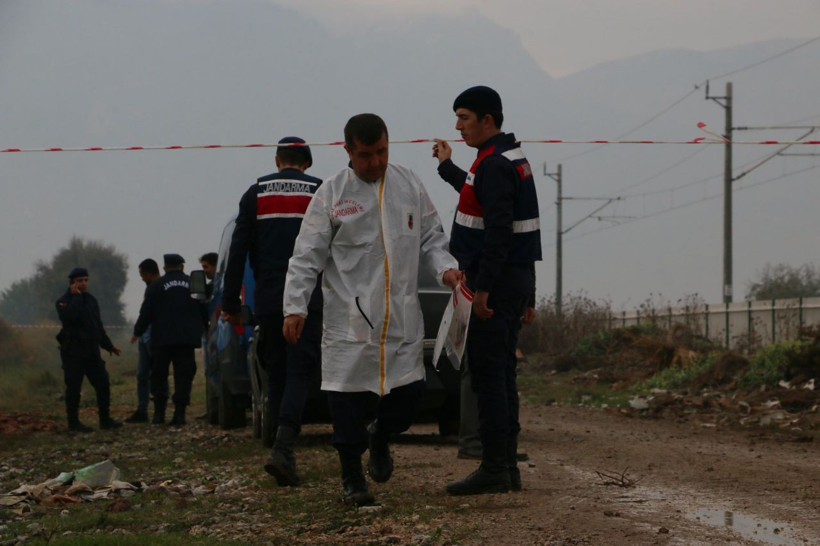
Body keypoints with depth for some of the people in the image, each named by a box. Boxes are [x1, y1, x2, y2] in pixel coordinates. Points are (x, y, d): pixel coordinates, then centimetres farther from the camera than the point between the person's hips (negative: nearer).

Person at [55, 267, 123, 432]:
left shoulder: (91, 300, 16)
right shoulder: (64, 301, -6)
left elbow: (98, 326, 24)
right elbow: (69, 316, -29)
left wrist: (108, 345, 25)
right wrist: (76, 296, -19)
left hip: (91, 351, 6)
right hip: (73, 352, -6)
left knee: (103, 383, 3)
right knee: (73, 387, -4)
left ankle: (105, 419, 11)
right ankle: (74, 423, 4)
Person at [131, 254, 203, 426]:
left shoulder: (156, 286, -1)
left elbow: (146, 312, -1)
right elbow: (203, 310, 13)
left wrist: (137, 332, 11)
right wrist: (200, 332, 25)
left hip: (163, 339, -2)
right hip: (187, 338, 2)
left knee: (159, 375, 7)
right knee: (183, 376, 2)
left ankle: (159, 413, 2)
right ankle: (179, 413, -5)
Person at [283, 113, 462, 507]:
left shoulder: (409, 186, 8)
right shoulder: (332, 194, -2)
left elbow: (430, 239, 14)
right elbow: (307, 256, -2)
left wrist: (445, 268, -6)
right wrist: (295, 307, -10)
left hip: (402, 318, 3)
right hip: (349, 319, -3)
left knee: (409, 392, 0)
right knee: (348, 395, -4)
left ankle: (380, 437, 33)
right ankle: (352, 475, 13)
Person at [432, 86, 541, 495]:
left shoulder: (495, 165, -16)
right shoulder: (514, 160, 17)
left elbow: (498, 230, -24)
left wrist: (482, 288, -26)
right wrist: (448, 168, 48)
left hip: (495, 281, -10)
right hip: (518, 278, 10)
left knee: (488, 374, -9)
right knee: (501, 374, 12)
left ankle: (494, 469, -9)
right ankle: (507, 467, 15)